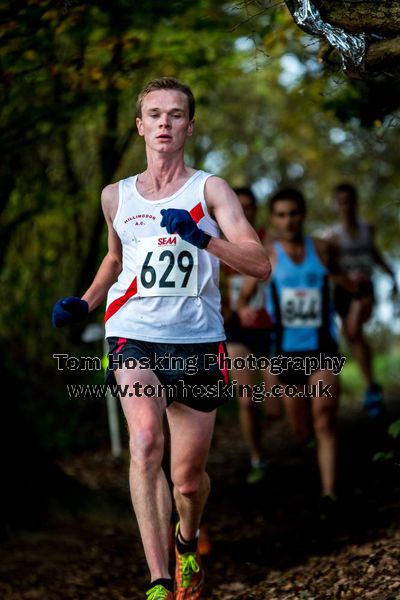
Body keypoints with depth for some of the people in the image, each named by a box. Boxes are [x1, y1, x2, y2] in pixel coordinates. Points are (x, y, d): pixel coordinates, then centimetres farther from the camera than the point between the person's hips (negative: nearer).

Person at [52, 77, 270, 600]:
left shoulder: (208, 189, -1)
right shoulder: (116, 196, 10)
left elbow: (261, 265, -11)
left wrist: (201, 238, -26)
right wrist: (84, 303, 14)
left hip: (197, 342, -1)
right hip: (134, 336, 1)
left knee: (188, 478, 8)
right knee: (145, 440, -27)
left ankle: (187, 541, 44)